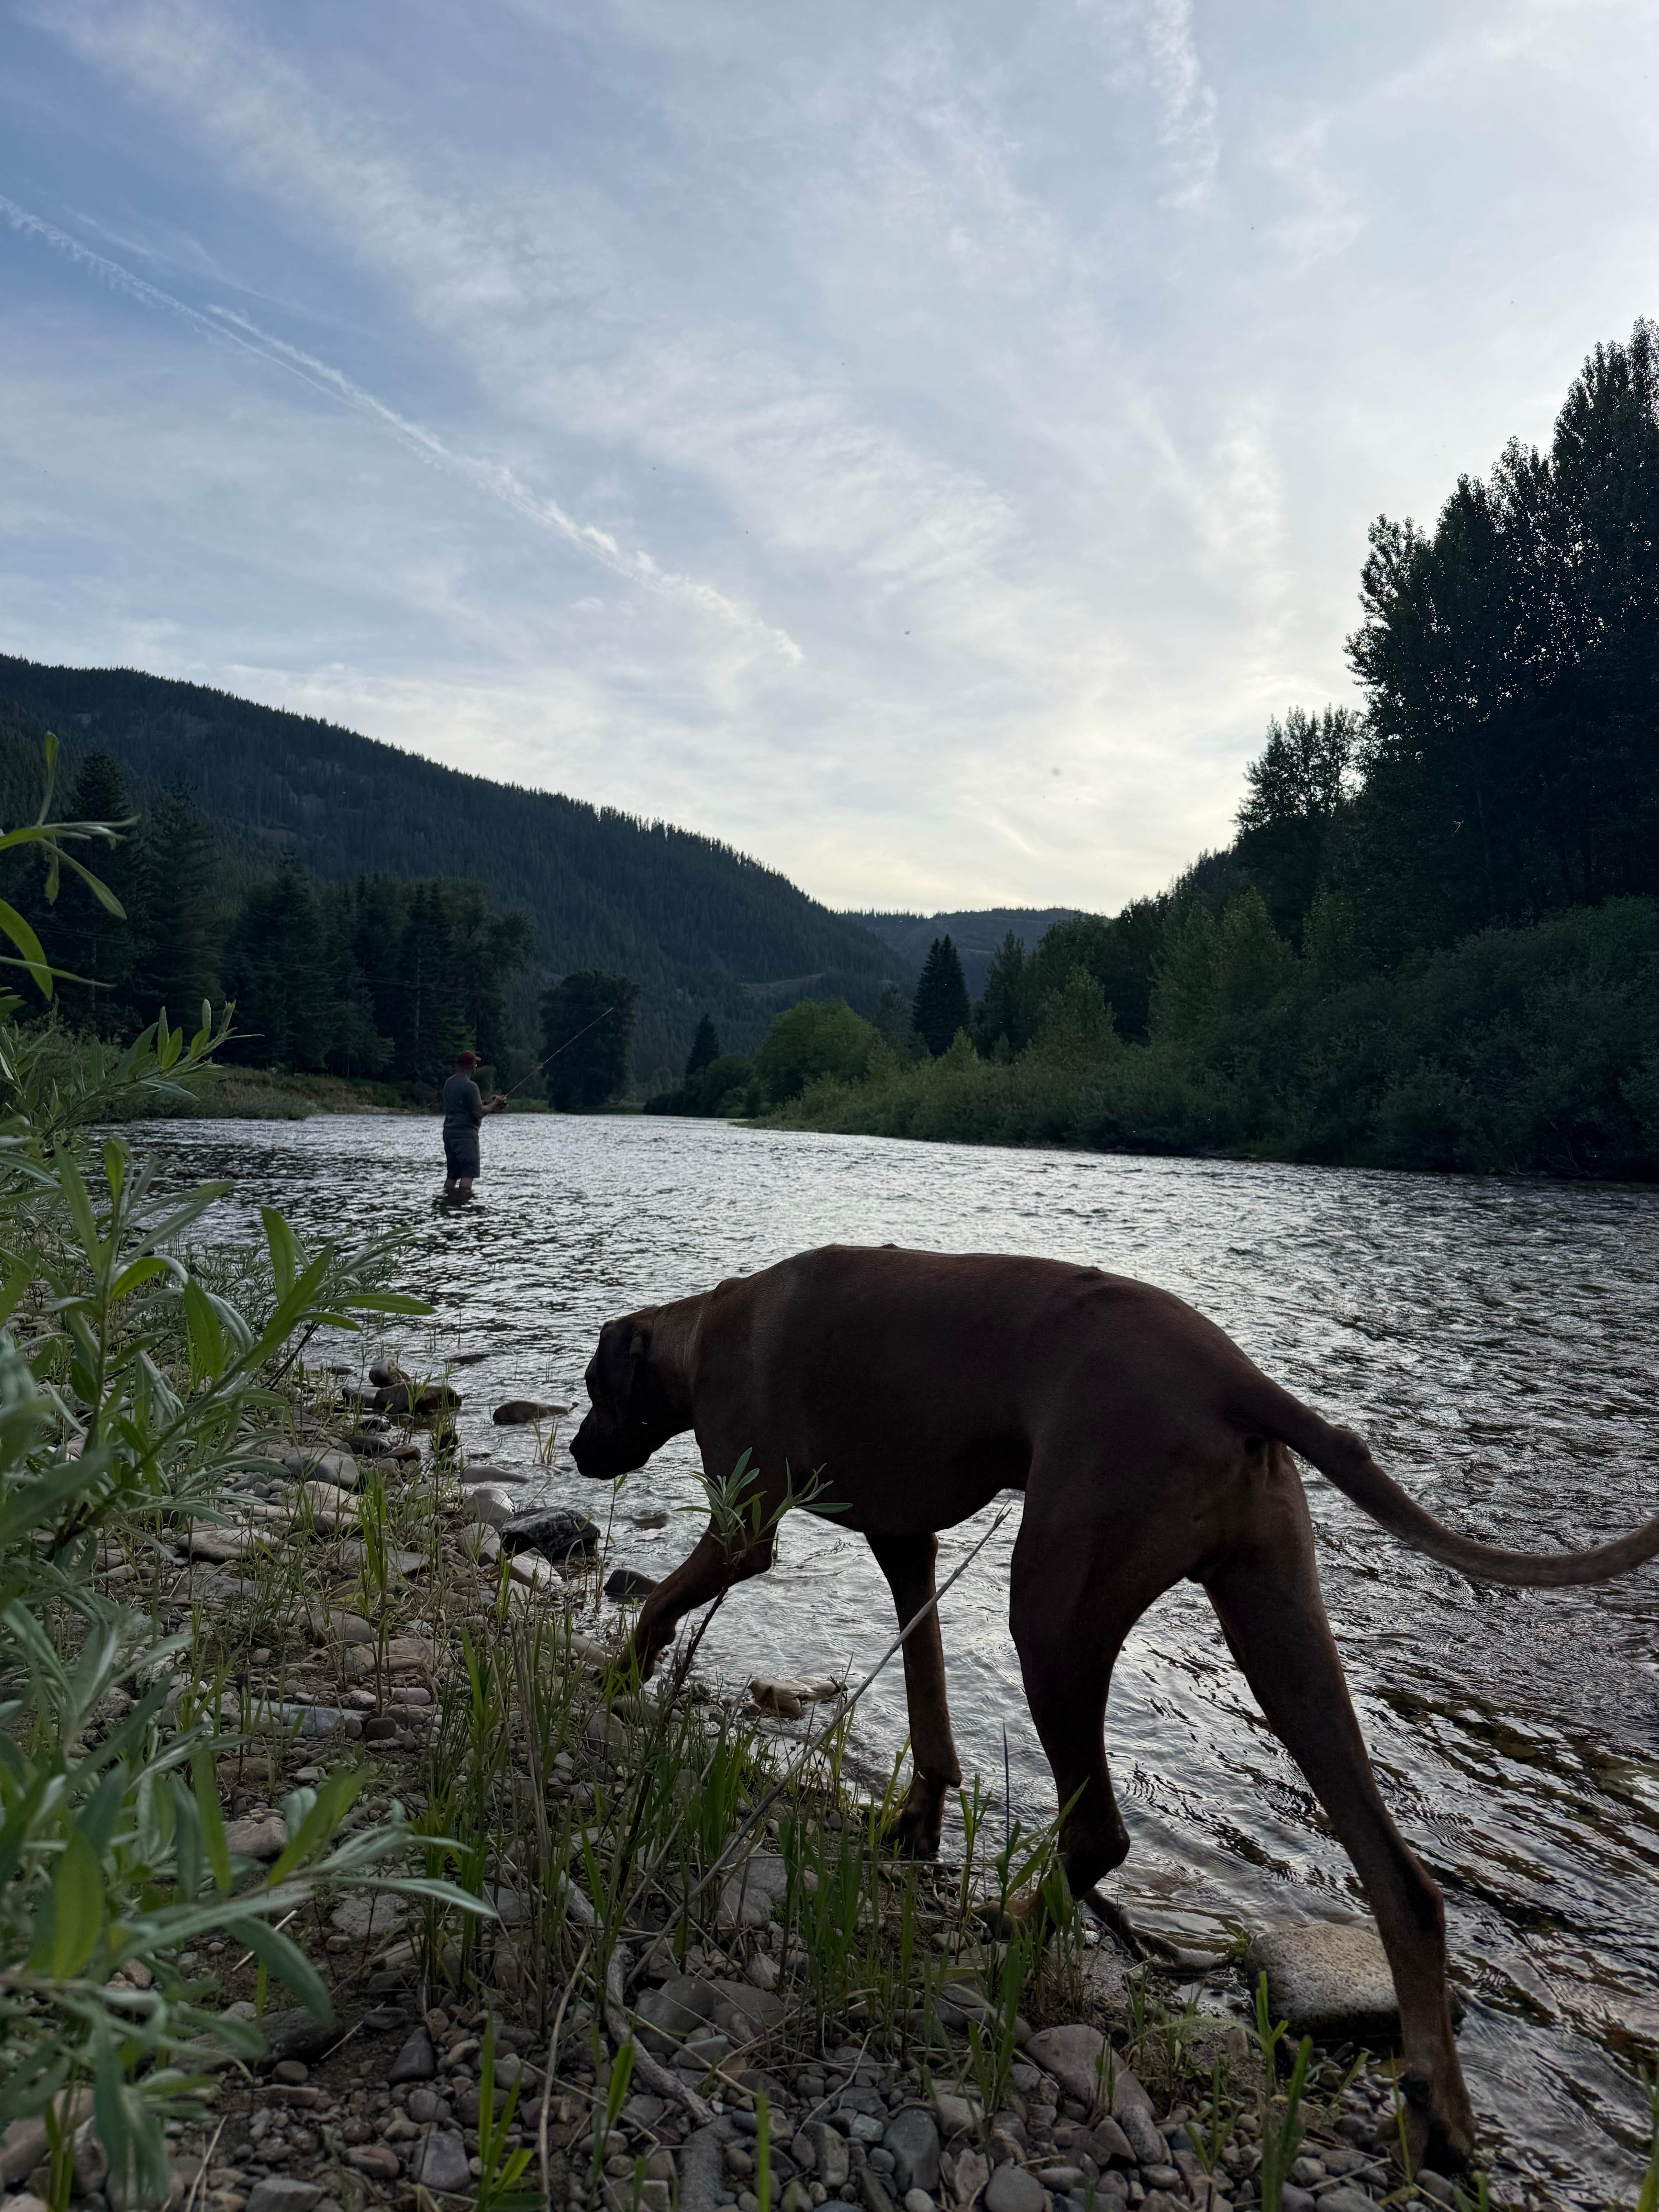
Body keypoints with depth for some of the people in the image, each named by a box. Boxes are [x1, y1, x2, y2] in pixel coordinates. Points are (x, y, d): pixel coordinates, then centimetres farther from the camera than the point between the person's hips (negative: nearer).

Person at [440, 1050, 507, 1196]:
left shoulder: (449, 1083, 13)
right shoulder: (470, 1086, -14)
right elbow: (479, 1113, -16)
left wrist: (488, 1102, 15)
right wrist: (495, 1104, -1)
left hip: (449, 1132, 8)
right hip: (466, 1134, -8)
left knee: (453, 1173, 12)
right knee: (469, 1172, -7)